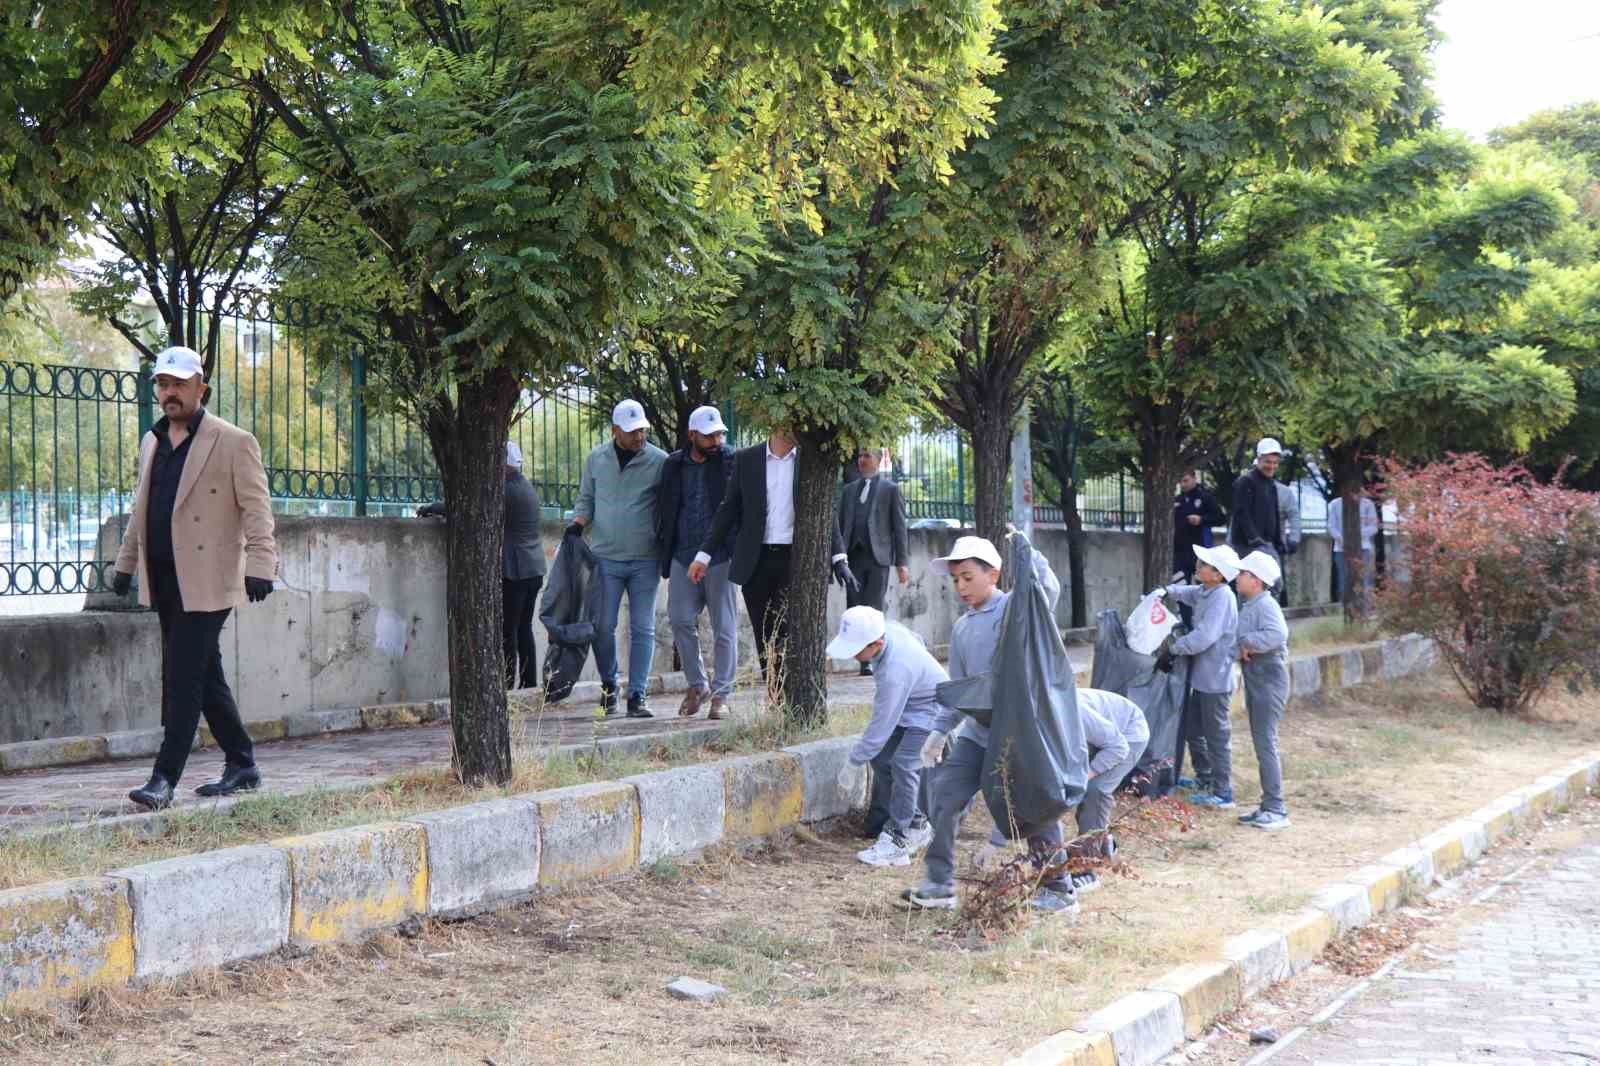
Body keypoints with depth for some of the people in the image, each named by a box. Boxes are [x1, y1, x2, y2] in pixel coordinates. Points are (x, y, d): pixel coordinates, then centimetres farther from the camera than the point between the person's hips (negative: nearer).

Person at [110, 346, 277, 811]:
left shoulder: (234, 443, -6)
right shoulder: (152, 443, 15)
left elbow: (256, 510, -10)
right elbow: (141, 510, 24)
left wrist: (259, 567, -19)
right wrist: (125, 564, 23)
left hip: (205, 581, -7)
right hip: (165, 581, 7)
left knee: (183, 677, -10)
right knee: (204, 676, 13)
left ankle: (164, 780, -10)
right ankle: (241, 765, 23)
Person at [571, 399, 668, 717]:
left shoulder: (659, 461, -1)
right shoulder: (596, 460, 7)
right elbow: (586, 498, 17)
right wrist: (578, 523, -1)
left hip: (645, 559, -1)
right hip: (605, 557, 1)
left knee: (642, 629, 0)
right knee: (603, 626, -1)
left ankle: (637, 696, 5)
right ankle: (608, 685, 20)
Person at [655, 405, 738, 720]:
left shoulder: (731, 462, -3)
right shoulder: (673, 466, 8)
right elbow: (664, 513, 13)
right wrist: (663, 557, 9)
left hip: (720, 557, -3)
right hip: (683, 556, 3)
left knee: (724, 627, 1)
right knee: (680, 620, 1)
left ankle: (721, 694, 11)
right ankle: (697, 685, 18)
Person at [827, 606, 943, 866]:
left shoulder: (894, 673, -39)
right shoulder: (887, 628, -15)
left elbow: (881, 725, -32)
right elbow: (917, 640, 8)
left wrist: (853, 763, -21)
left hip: (930, 709, -10)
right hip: (906, 706, 10)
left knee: (904, 764, -23)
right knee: (880, 758, 5)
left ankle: (897, 841, -17)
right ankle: (917, 825, 16)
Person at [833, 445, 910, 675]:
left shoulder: (890, 489, 7)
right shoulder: (848, 490, 17)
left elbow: (899, 527, 3)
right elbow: (841, 525, 17)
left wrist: (902, 562, -3)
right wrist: (838, 556, 8)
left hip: (878, 556, -4)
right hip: (853, 557, 4)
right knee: (854, 611, -1)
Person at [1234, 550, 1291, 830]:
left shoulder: (1266, 605, -16)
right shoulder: (1247, 606, 15)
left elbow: (1277, 634, -33)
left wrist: (1246, 642, -22)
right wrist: (1243, 646, -6)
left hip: (1269, 679, -10)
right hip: (1255, 681, 10)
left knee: (1265, 743, -10)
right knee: (1261, 744, 13)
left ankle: (1276, 810, -7)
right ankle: (1268, 807, 19)